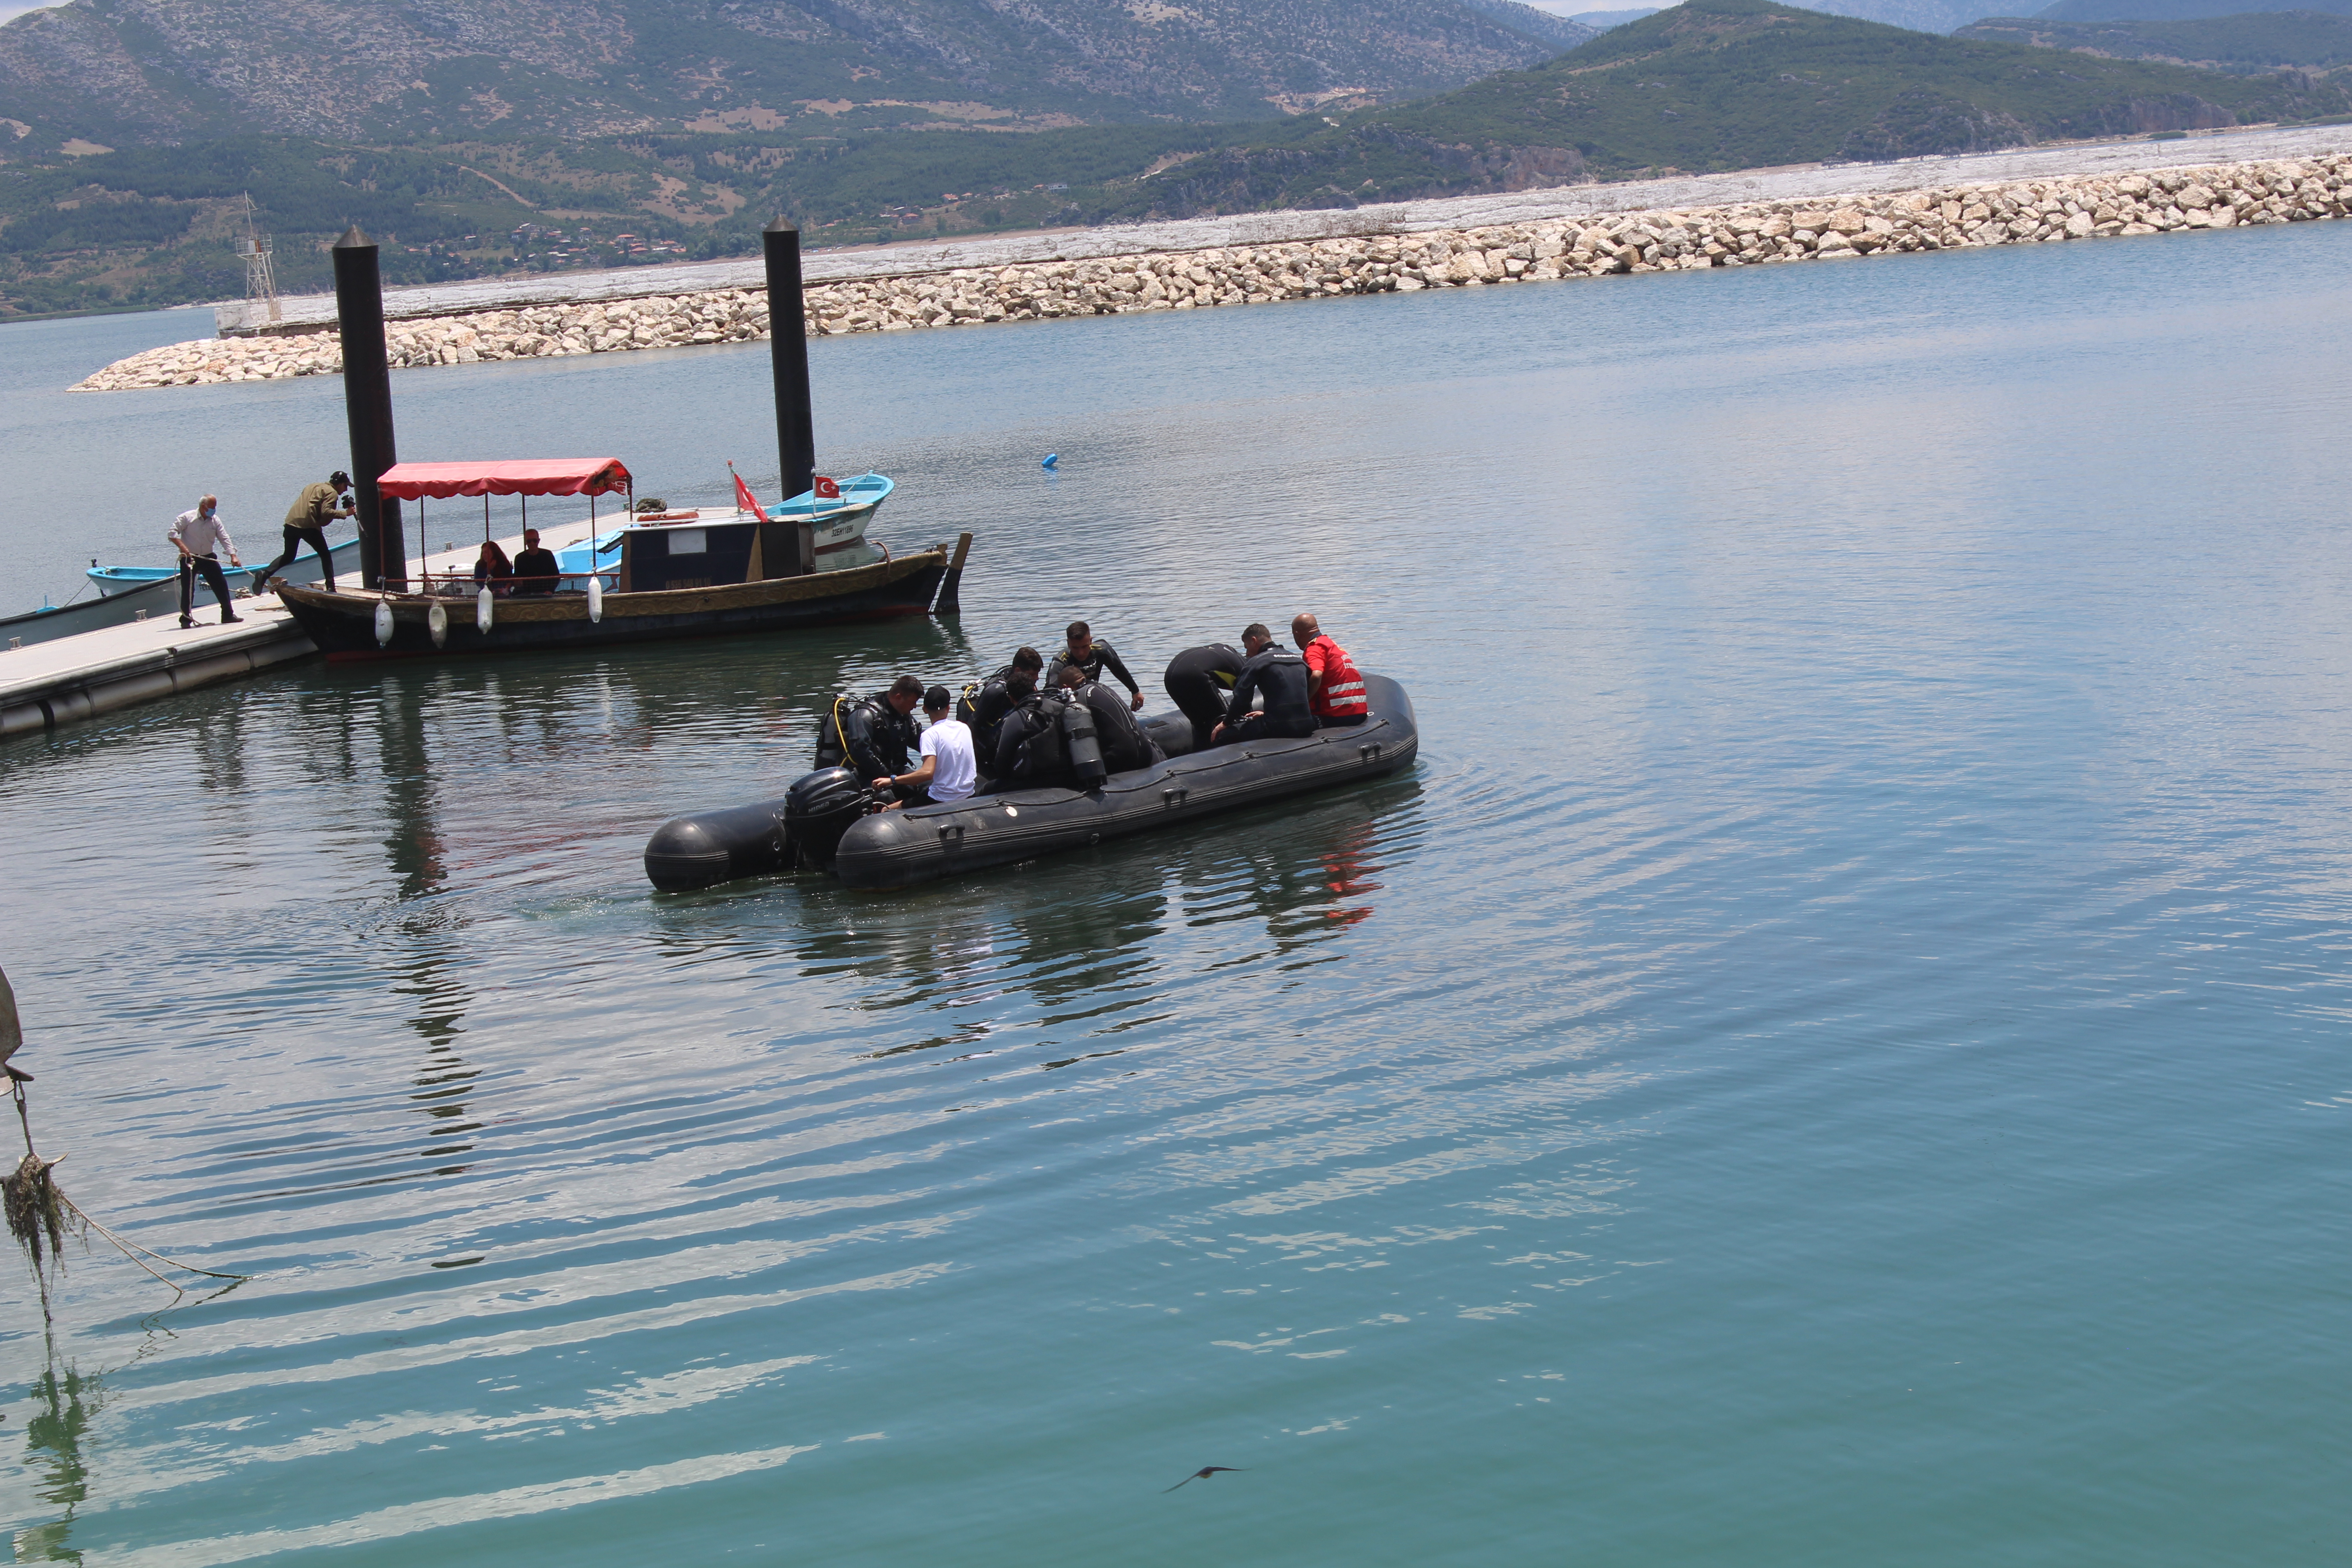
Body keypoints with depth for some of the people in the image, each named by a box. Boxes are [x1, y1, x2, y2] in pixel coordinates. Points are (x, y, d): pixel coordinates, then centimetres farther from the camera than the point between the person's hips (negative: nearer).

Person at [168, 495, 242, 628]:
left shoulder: (215, 520, 4)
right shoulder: (187, 518, -7)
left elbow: (224, 538, 0)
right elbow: (172, 533, -11)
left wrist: (233, 556, -12)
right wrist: (182, 546, -28)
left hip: (208, 557, 4)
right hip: (189, 558, -4)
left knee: (221, 585, 3)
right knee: (188, 589, -4)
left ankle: (228, 615, 14)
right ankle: (185, 618, 5)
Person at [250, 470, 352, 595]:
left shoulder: (313, 487, 27)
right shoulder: (332, 493, 2)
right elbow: (326, 512, -13)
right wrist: (345, 513, -6)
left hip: (291, 522, 7)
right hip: (309, 526, -7)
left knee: (288, 556, 18)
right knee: (325, 555, 9)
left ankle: (265, 573, -2)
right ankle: (331, 588, 3)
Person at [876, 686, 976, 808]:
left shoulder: (931, 734, -15)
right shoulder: (965, 728, 4)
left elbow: (927, 772, -28)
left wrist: (892, 780, -22)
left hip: (942, 801, -7)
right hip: (967, 796, 7)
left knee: (887, 811, 3)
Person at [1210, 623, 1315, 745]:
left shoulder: (1257, 662, -3)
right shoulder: (1298, 659, 18)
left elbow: (1241, 698, -8)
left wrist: (1226, 723, 8)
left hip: (1277, 726, -8)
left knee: (1220, 736, 2)